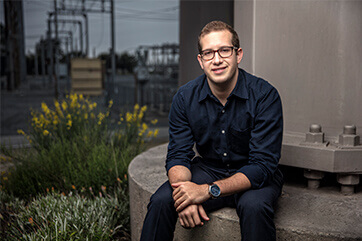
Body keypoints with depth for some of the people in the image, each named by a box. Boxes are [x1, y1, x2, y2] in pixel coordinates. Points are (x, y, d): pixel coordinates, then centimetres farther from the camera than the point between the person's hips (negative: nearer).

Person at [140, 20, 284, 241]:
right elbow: (178, 155, -8)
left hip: (254, 177, -2)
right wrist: (185, 198, -29)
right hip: (207, 169, 2)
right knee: (161, 201, -22)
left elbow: (263, 165, -22)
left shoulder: (265, 96, -19)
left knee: (254, 206, -34)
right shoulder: (185, 98, -9)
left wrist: (208, 191, -33)